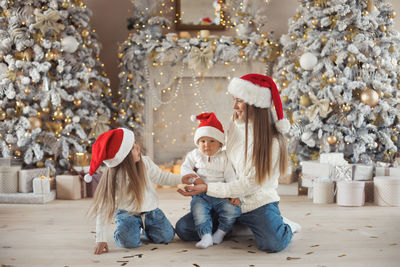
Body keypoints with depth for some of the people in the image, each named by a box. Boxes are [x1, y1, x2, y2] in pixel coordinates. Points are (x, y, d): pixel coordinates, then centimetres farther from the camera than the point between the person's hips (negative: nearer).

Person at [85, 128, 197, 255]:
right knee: (129, 241, -27)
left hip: (151, 210, 4)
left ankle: (145, 227, 22)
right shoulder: (113, 178, -21)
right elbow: (103, 208, -19)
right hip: (127, 214, -3)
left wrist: (181, 179, -5)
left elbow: (160, 177, 8)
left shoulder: (145, 162, -11)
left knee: (167, 236, -10)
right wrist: (101, 239, -22)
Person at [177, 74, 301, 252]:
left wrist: (207, 188, -21)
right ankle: (238, 224, 10)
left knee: (273, 243, -32)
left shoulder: (272, 142, -19)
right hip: (229, 200, 6)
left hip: (258, 202, -6)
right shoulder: (235, 122, 1)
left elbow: (248, 185, -19)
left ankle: (283, 226, 6)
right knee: (183, 228, -8)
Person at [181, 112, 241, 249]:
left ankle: (220, 232, 0)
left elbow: (231, 177, 0)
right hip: (200, 194, 0)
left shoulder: (224, 157, 4)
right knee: (198, 210, -29)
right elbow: (185, 168, 5)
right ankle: (206, 236, -19)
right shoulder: (194, 155, 10)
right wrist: (195, 178, -14)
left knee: (232, 209, -22)